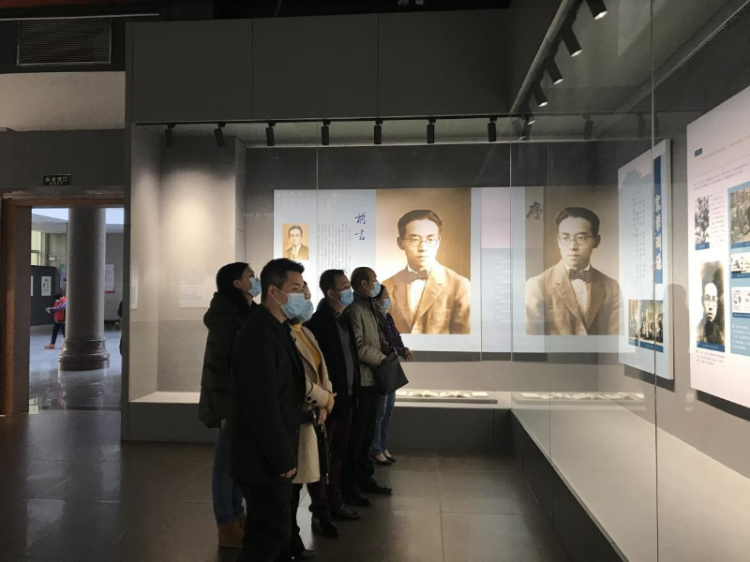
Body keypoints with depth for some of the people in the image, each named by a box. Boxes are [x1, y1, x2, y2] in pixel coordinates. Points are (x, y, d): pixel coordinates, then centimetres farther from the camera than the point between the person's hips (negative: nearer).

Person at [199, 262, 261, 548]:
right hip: (232, 400, -8)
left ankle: (236, 515, 31)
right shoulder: (225, 316, -14)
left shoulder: (250, 313, 9)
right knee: (227, 461, 5)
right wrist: (225, 409, -18)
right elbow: (217, 363, -17)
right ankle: (227, 527, 18)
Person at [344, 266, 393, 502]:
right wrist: (383, 359, -9)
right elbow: (358, 347, -21)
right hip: (361, 381, -9)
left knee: (367, 432, 17)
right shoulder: (354, 308, -15)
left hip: (372, 379, 9)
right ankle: (349, 484, 13)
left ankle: (365, 477, 29)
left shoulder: (369, 307, 16)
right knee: (357, 434, 1)